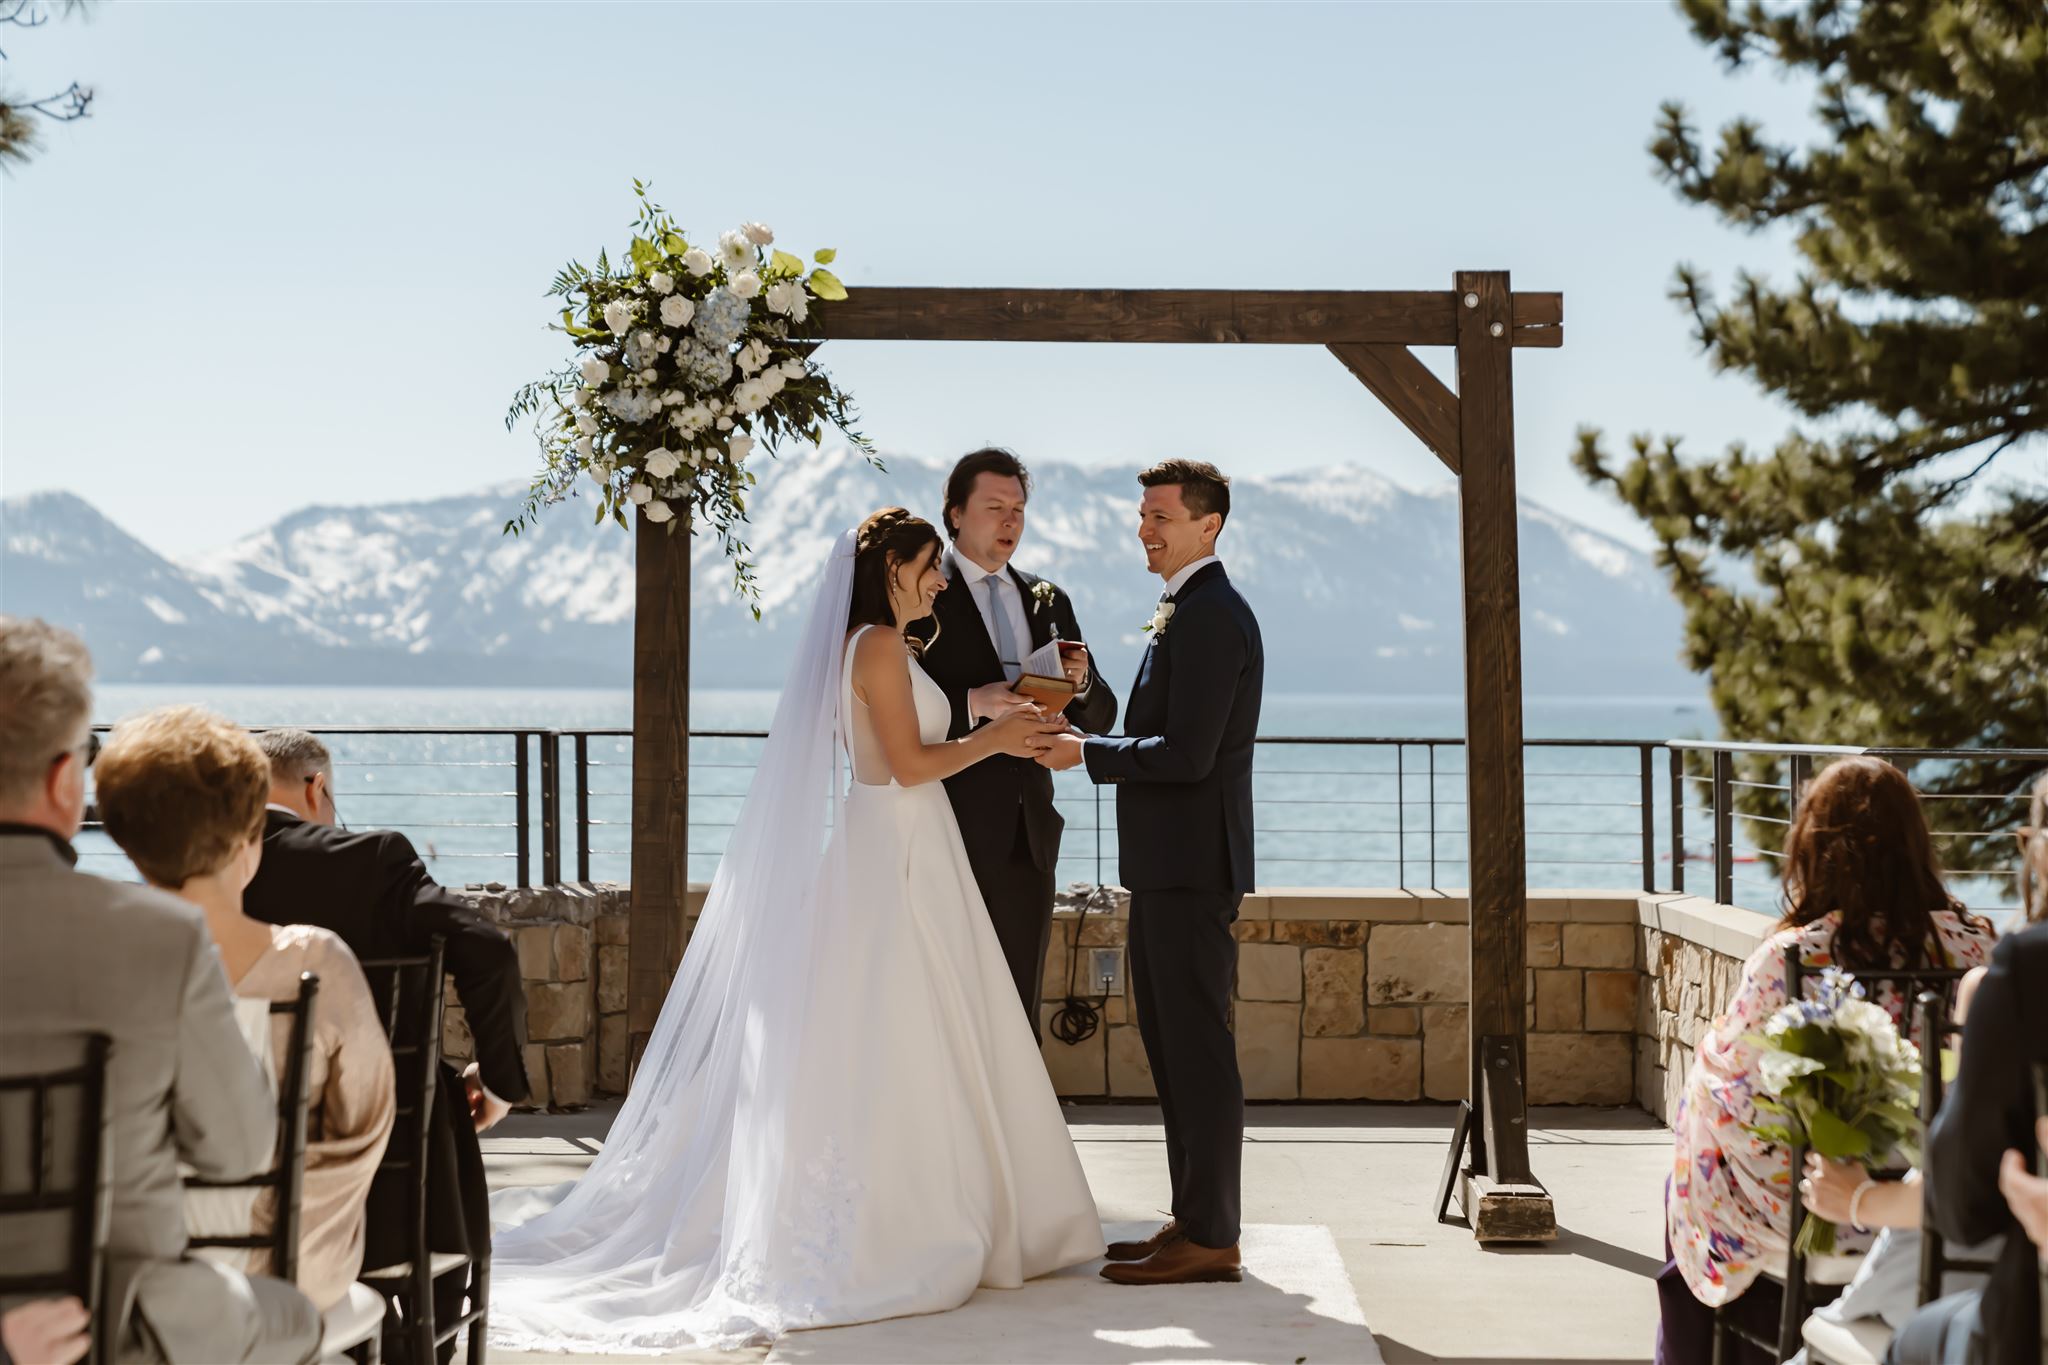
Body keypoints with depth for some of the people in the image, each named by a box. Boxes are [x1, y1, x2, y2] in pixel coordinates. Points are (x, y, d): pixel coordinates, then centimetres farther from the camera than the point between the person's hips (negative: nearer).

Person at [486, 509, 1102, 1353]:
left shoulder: (865, 647, 16)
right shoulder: (880, 646, -13)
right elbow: (910, 764, -17)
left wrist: (1003, 735, 16)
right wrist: (992, 739, -7)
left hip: (891, 854, 10)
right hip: (896, 860, -10)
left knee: (879, 1048, 11)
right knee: (897, 1046, -5)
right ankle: (894, 1231, 0)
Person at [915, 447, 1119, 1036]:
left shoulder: (1048, 601, 15)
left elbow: (1101, 719, 15)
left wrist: (1080, 684, -7)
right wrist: (971, 704, -24)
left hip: (1029, 833, 5)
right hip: (954, 832, -5)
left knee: (1019, 1005, 10)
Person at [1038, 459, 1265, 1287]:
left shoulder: (1210, 616, -15)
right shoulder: (1187, 613, 18)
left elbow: (1187, 754, -22)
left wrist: (1085, 752, -14)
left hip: (1190, 867, -11)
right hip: (1169, 866, 11)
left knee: (1197, 1052, -5)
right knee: (1168, 1044, 15)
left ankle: (1210, 1239, 2)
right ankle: (1194, 1221, 23)